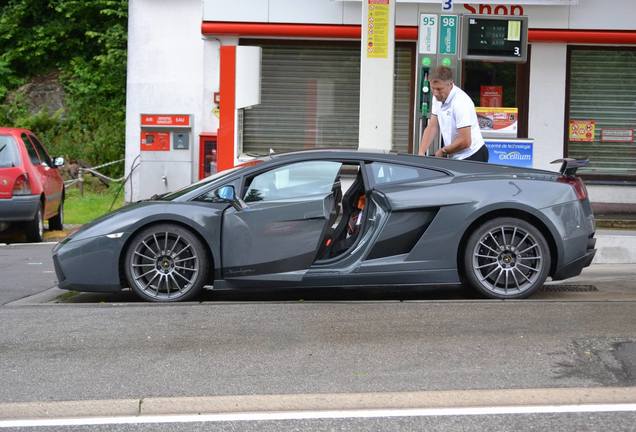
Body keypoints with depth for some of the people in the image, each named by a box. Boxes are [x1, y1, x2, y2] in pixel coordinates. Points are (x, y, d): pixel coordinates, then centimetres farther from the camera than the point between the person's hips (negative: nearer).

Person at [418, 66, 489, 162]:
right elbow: (432, 127, 6)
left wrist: (442, 151, -9)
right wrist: (421, 153, -6)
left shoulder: (460, 102, -23)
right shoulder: (438, 97, 4)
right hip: (454, 158, 8)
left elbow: (465, 141, -24)